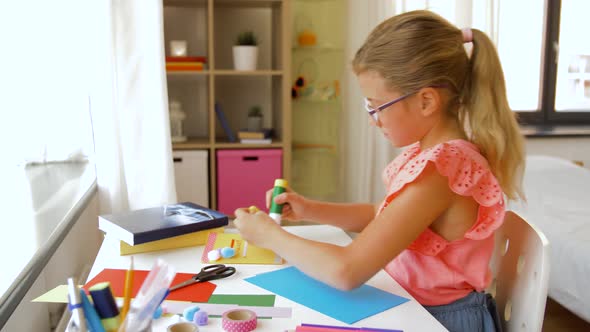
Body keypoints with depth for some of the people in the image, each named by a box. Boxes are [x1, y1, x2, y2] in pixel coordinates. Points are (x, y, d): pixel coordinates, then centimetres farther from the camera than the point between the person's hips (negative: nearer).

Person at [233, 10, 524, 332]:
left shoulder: (440, 169, -27)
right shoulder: (432, 150, -1)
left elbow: (346, 271, -27)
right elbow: (380, 215, 14)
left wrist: (270, 235, -14)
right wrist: (309, 209, 2)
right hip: (412, 305, 7)